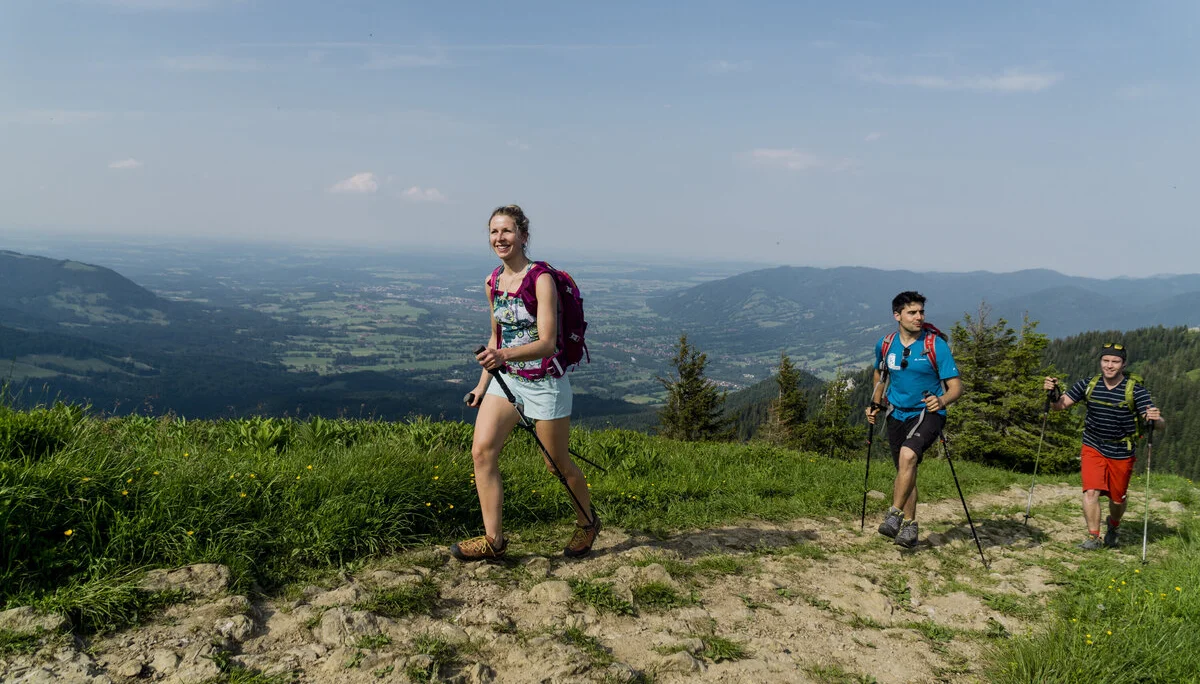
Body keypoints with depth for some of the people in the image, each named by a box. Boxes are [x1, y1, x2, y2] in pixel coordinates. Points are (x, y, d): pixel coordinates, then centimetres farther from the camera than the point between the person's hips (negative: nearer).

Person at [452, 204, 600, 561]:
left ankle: (587, 523, 34)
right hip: (506, 379, 6)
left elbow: (547, 342, -24)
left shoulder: (541, 279, -17)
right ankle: (493, 538, 2)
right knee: (482, 451, -8)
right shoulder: (493, 282, 4)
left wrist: (504, 355, -40)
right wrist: (483, 382, 14)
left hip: (544, 382, -6)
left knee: (558, 463, 8)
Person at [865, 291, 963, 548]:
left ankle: (895, 515, -18)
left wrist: (942, 401, -34)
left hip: (928, 413, -4)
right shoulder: (885, 344, -1)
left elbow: (956, 386, -14)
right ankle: (909, 526, 24)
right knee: (905, 470, 10)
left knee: (908, 455, -29)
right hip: (897, 415, 5)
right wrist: (876, 405, 9)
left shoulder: (936, 345, -13)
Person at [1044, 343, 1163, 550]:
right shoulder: (1088, 385, -6)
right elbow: (1060, 405, -5)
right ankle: (1093, 537, -4)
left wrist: (1155, 418, -41)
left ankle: (1113, 525, 43)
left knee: (1117, 499, 13)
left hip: (1122, 454, -1)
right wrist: (1053, 393, -26)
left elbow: (1160, 424, -17)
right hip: (1093, 448, 1)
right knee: (1091, 492, -15)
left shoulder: (1135, 390, -13)